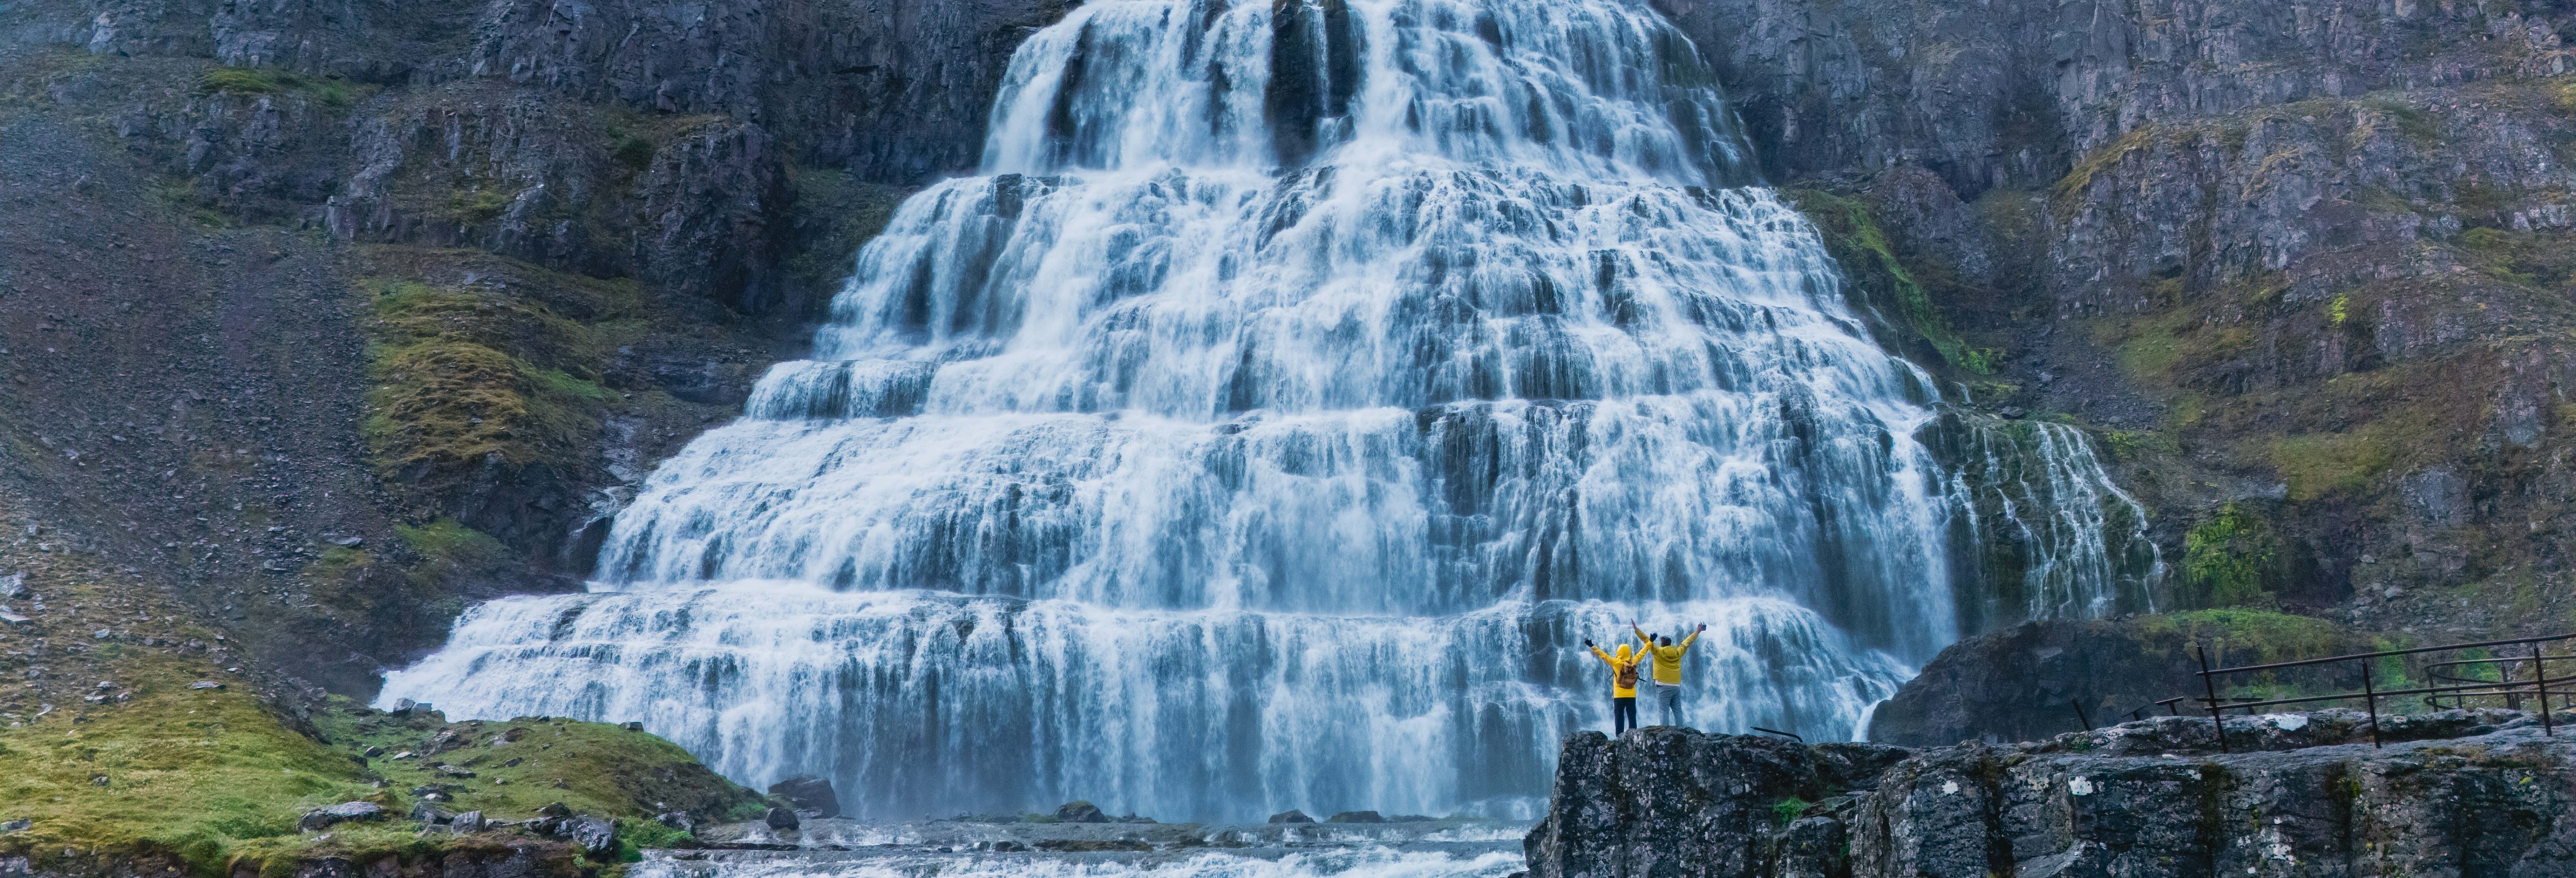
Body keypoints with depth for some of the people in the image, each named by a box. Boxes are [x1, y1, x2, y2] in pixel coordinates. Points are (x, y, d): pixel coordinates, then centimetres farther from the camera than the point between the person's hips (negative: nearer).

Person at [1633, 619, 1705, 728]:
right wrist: (1698, 632, 33)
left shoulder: (1658, 652, -3)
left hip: (1664, 687, -4)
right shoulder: (1678, 653, 8)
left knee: (1664, 712, -8)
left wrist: (1636, 629, 7)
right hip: (1676, 687, 4)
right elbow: (1687, 642, 20)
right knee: (1678, 711, 6)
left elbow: (1646, 640, 0)